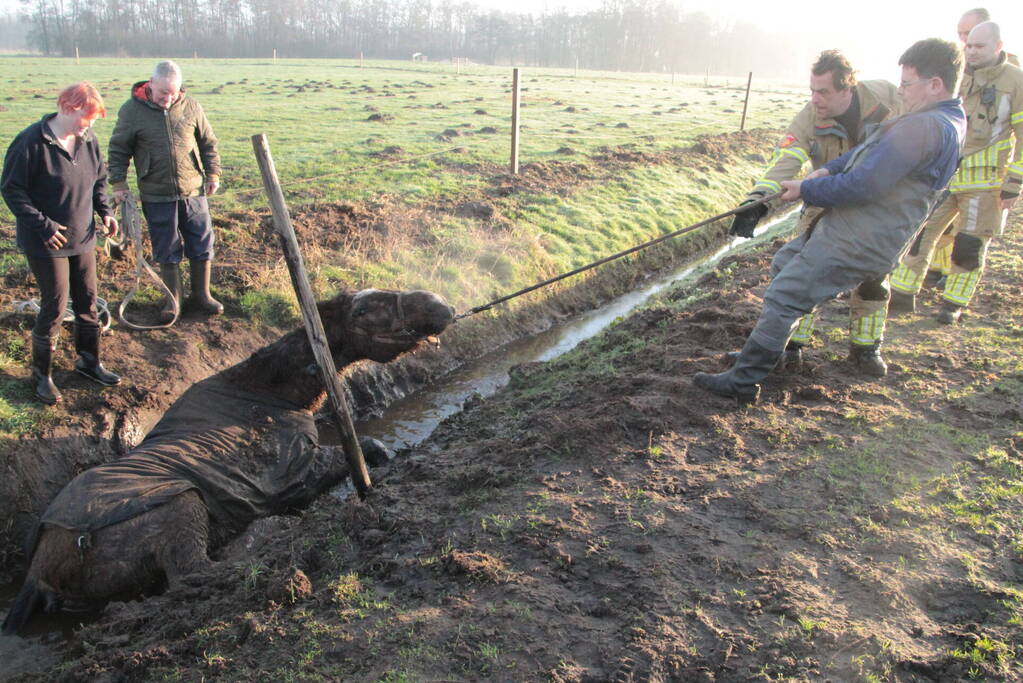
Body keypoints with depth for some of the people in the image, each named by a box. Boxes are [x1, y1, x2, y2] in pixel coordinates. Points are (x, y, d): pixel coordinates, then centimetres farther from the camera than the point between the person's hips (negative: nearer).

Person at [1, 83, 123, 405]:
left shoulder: (87, 140, 1)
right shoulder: (31, 142, -18)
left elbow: (99, 179, 15)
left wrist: (105, 211, 0)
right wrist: (41, 224, -21)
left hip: (82, 238, 6)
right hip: (46, 243, -6)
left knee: (88, 301, 14)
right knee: (55, 305, -1)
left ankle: (89, 360, 32)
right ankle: (41, 373, 17)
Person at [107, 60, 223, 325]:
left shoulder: (191, 107, 0)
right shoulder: (132, 111, -4)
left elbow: (208, 143, 11)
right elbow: (118, 149, 3)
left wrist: (213, 174, 8)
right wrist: (118, 183, -2)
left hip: (193, 191, 2)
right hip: (157, 196, -2)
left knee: (202, 245, 8)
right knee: (167, 251, 7)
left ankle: (202, 295, 24)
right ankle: (173, 299, 21)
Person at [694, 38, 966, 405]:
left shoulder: (925, 127, -22)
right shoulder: (949, 121, 13)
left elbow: (863, 185, -25)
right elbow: (872, 150, 16)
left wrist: (808, 191, -11)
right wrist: (827, 169, 1)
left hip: (856, 242, -11)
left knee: (783, 297, -8)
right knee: (784, 264, 25)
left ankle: (742, 381, -3)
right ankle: (776, 346, 34)